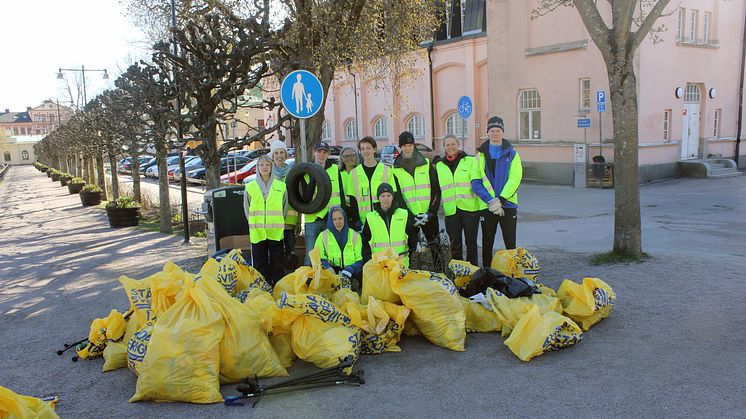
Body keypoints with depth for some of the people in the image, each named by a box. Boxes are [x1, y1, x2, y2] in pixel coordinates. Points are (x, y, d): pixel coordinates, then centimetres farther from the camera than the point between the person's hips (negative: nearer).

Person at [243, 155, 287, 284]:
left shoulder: (281, 186, 4)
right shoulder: (250, 187, 5)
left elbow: (285, 207, 10)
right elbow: (247, 209, 11)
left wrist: (277, 223, 7)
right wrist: (254, 224, 8)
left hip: (276, 232, 0)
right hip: (257, 232, 0)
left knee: (277, 263, 5)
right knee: (260, 264, 6)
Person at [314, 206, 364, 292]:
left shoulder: (355, 236, 14)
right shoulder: (323, 236, 13)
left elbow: (359, 260, 7)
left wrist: (349, 270, -14)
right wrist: (327, 267, -18)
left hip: (351, 273, 0)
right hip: (332, 271, 0)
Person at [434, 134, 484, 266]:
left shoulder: (470, 161, 4)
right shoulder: (439, 165, 13)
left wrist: (482, 206, -9)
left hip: (470, 207, -2)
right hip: (451, 210, 3)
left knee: (471, 243, 3)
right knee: (455, 244, 5)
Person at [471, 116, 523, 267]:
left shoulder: (511, 154, 5)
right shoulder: (480, 154, 6)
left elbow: (515, 179, -6)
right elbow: (476, 182, -2)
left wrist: (501, 199, -18)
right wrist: (490, 201, -15)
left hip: (508, 205, -1)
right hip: (487, 206, 1)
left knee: (510, 244, 1)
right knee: (487, 244, 7)